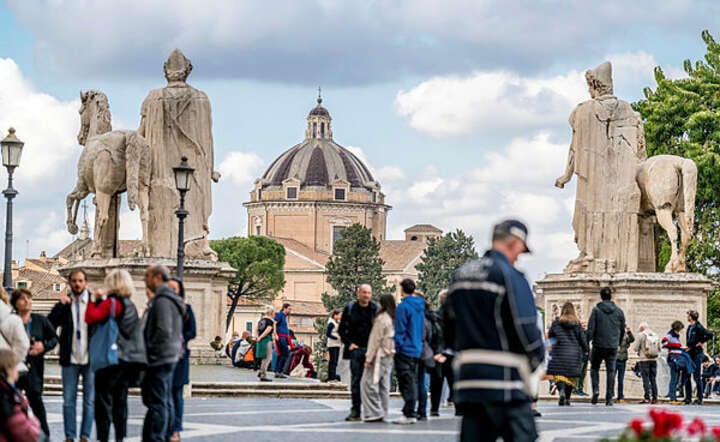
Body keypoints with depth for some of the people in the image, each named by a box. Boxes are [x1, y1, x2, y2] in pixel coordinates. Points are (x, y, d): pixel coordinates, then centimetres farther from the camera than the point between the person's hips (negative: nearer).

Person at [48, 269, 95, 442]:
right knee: (68, 400, 3)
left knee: (89, 400, 2)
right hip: (70, 359, 1)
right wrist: (61, 305, -14)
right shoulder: (64, 304, 6)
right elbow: (50, 324, -5)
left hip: (90, 358, -1)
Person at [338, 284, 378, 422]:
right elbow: (342, 329, 10)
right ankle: (355, 411, 5)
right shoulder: (350, 308, 5)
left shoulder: (376, 309, 3)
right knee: (355, 380, 1)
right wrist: (349, 343, -1)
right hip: (356, 349, 1)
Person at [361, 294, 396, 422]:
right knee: (384, 385, 11)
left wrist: (369, 358, -9)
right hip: (390, 355, 8)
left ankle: (374, 412, -11)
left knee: (369, 383, -5)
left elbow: (375, 339, -13)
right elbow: (394, 338, 12)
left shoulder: (381, 318, -14)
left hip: (379, 355, -8)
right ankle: (382, 413, 11)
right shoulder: (395, 319, 8)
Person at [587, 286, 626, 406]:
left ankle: (596, 389, -7)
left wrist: (586, 343, -5)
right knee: (611, 371, 4)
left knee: (594, 368, 15)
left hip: (598, 345, -2)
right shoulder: (618, 311, 5)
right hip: (613, 346, 2)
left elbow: (591, 329, -9)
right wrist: (619, 342, 24)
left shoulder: (596, 310, -5)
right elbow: (622, 329, 11)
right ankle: (609, 398, 1)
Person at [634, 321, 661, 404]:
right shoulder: (656, 335, 8)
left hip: (644, 359, -5)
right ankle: (654, 398, 7)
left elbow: (636, 348, -5)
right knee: (653, 379, 9)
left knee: (645, 379, -3)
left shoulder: (641, 335, -7)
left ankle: (647, 398, -9)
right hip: (654, 360, 5)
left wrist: (638, 352, 15)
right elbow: (659, 348, 10)